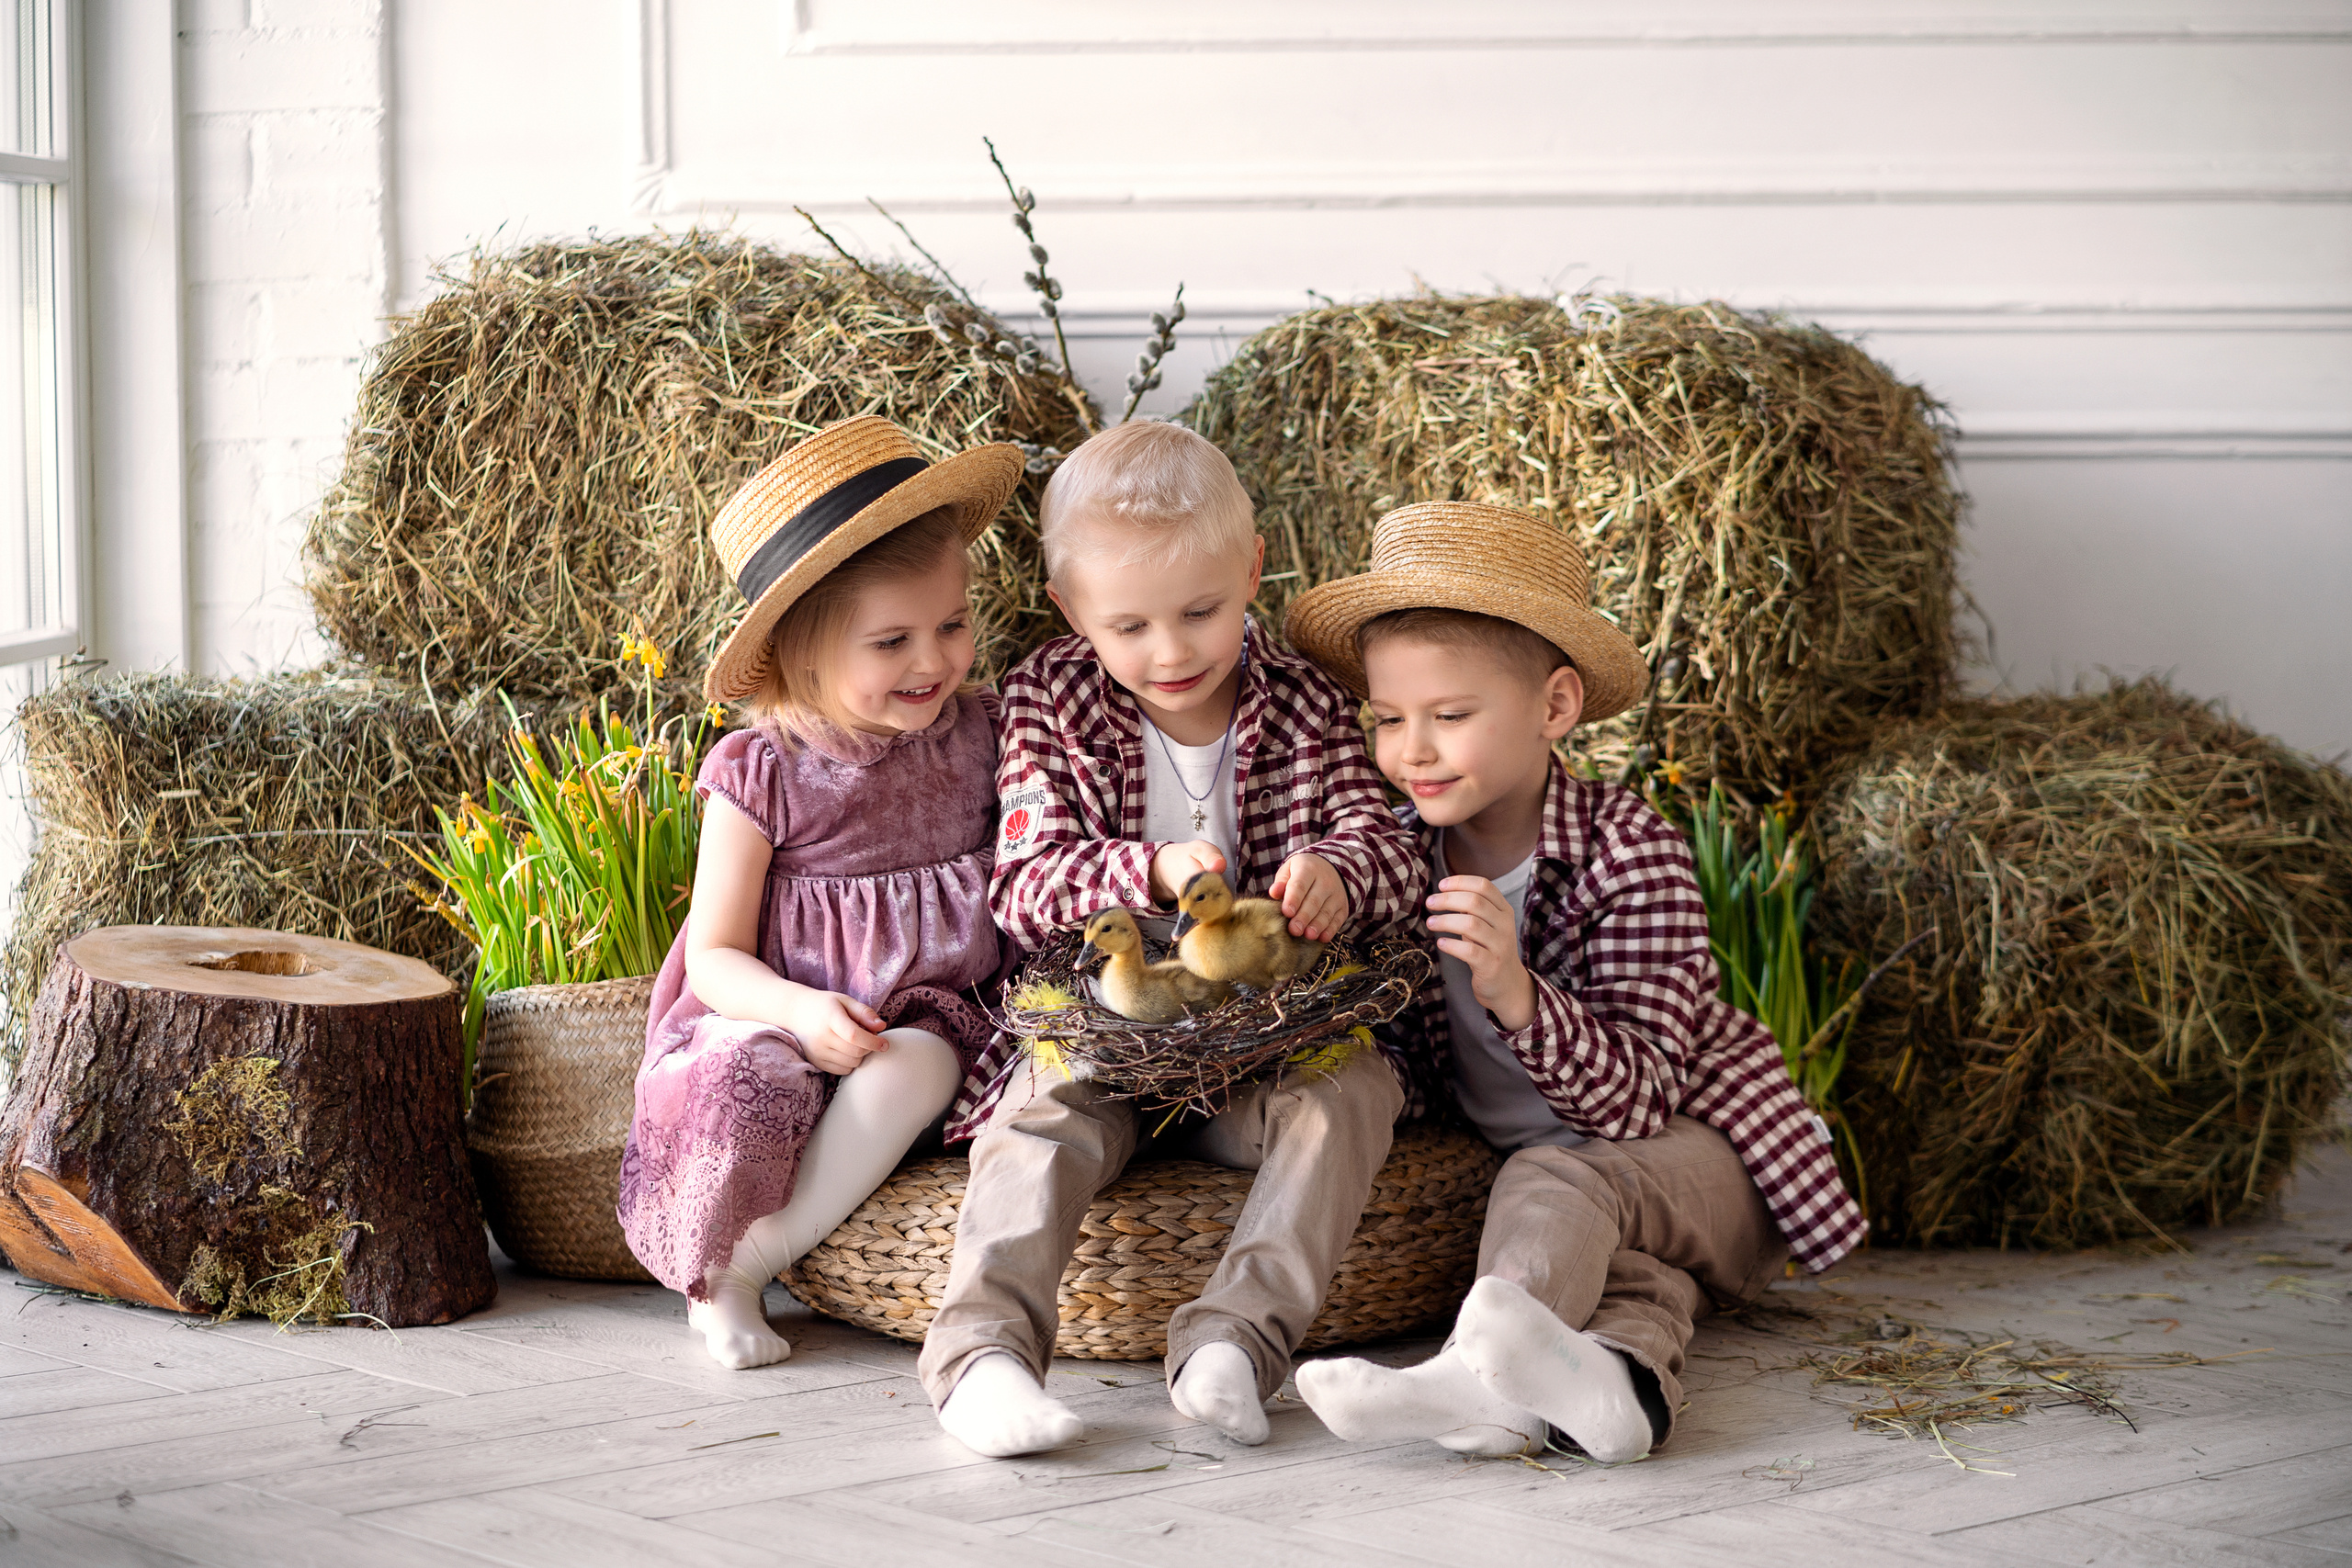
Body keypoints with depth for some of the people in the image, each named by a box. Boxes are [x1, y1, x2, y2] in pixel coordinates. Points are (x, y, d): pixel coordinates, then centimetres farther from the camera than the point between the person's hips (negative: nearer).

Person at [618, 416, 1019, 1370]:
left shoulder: (978, 736, 3)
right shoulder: (761, 774, -6)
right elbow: (715, 957, -4)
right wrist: (803, 1009, -24)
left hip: (926, 1010, 2)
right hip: (783, 1013, -2)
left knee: (915, 1065, -34)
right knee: (742, 1075, -36)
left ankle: (750, 1262, -26)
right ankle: (717, 1274, -17)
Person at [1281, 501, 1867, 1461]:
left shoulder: (1630, 854, -17)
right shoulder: (1406, 850, -1)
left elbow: (1641, 1099, -25)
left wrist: (1512, 992, -40)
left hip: (1701, 1150, -5)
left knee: (1556, 1179, -36)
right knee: (1623, 1271, -30)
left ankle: (1488, 1356, -63)